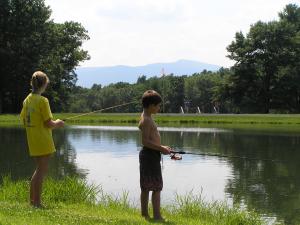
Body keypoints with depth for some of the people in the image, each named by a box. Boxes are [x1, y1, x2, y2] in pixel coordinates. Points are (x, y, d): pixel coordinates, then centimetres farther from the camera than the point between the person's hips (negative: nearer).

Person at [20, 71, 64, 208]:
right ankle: (37, 203, 1)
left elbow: (23, 120, 14)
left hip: (32, 141, 8)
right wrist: (57, 124, 3)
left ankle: (32, 200, 23)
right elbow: (49, 123, -18)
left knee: (39, 169, 19)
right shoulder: (43, 101, -15)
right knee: (41, 170, -1)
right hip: (43, 141, -8)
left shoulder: (27, 100, 8)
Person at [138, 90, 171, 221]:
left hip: (148, 155, 10)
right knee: (157, 187, -8)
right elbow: (145, 141, -23)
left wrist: (161, 147, 14)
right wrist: (161, 148, -18)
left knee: (146, 187, 13)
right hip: (150, 155, -10)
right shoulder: (146, 120, -17)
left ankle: (144, 214, 20)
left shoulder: (146, 117, 14)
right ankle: (157, 216, -6)